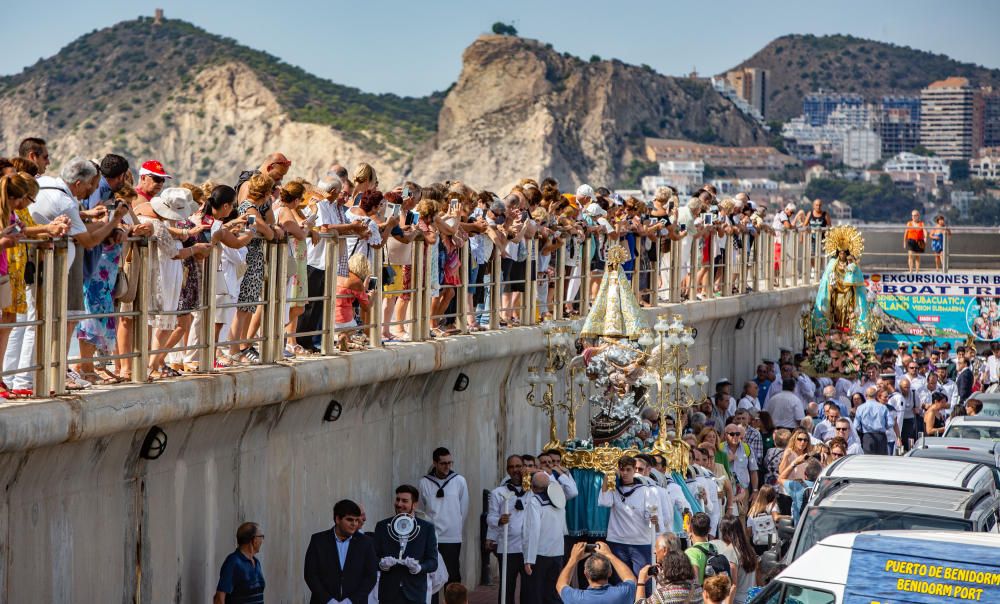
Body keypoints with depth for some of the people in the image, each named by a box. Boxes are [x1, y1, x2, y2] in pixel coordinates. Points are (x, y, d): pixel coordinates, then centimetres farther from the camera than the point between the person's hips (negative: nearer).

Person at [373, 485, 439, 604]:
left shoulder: (427, 528, 3)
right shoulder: (382, 526, 7)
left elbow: (433, 562, 1)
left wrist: (419, 567, -19)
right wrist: (381, 564, -16)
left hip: (415, 594, -1)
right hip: (388, 593, 1)